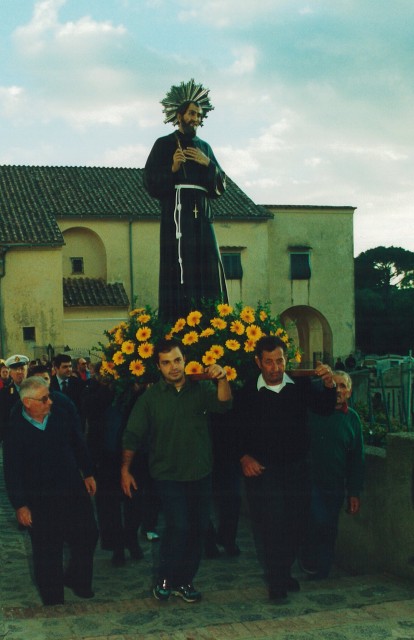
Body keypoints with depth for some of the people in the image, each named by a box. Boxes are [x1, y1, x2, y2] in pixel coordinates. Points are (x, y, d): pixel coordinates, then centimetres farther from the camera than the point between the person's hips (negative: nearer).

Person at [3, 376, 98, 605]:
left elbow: (78, 442, 4)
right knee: (47, 550, 7)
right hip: (40, 498, -3)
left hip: (73, 487, 3)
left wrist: (88, 473, 8)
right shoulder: (14, 426, -17)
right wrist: (19, 505, -6)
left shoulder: (62, 406, -11)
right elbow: (12, 470, -8)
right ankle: (53, 600, 25)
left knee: (88, 535, 11)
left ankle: (77, 579, 37)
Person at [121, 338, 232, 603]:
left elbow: (223, 404, -17)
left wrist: (222, 380, -36)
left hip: (200, 474, 3)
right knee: (178, 526, -13)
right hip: (168, 475, -3)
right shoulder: (151, 397, -2)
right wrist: (125, 470, -3)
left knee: (198, 529, 8)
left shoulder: (201, 389, 1)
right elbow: (133, 435, 0)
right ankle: (165, 578, 8)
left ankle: (184, 580, 24)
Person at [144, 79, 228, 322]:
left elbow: (220, 186, 15)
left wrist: (207, 163, 0)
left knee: (208, 273, -2)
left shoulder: (204, 147, 22)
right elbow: (151, 184, -1)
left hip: (202, 217, 5)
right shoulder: (164, 145, 7)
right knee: (180, 271, -13)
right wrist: (172, 168, -16)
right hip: (177, 216, -5)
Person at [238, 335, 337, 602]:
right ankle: (277, 582, 11)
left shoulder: (301, 385, 2)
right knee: (270, 525, -5)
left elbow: (325, 407, -9)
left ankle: (285, 572, 29)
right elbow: (238, 431, 0)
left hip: (298, 468, 3)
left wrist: (329, 385, -28)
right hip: (264, 470, -2)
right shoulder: (248, 393, -4)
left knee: (296, 525, 8)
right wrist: (244, 457, -14)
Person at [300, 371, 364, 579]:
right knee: (319, 521, -20)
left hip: (335, 486, 4)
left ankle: (321, 576, 25)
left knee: (329, 531, 8)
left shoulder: (352, 418, 7)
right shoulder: (312, 412, -5)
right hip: (310, 481, -4)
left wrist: (354, 492, 9)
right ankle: (308, 558, 7)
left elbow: (357, 458, 10)